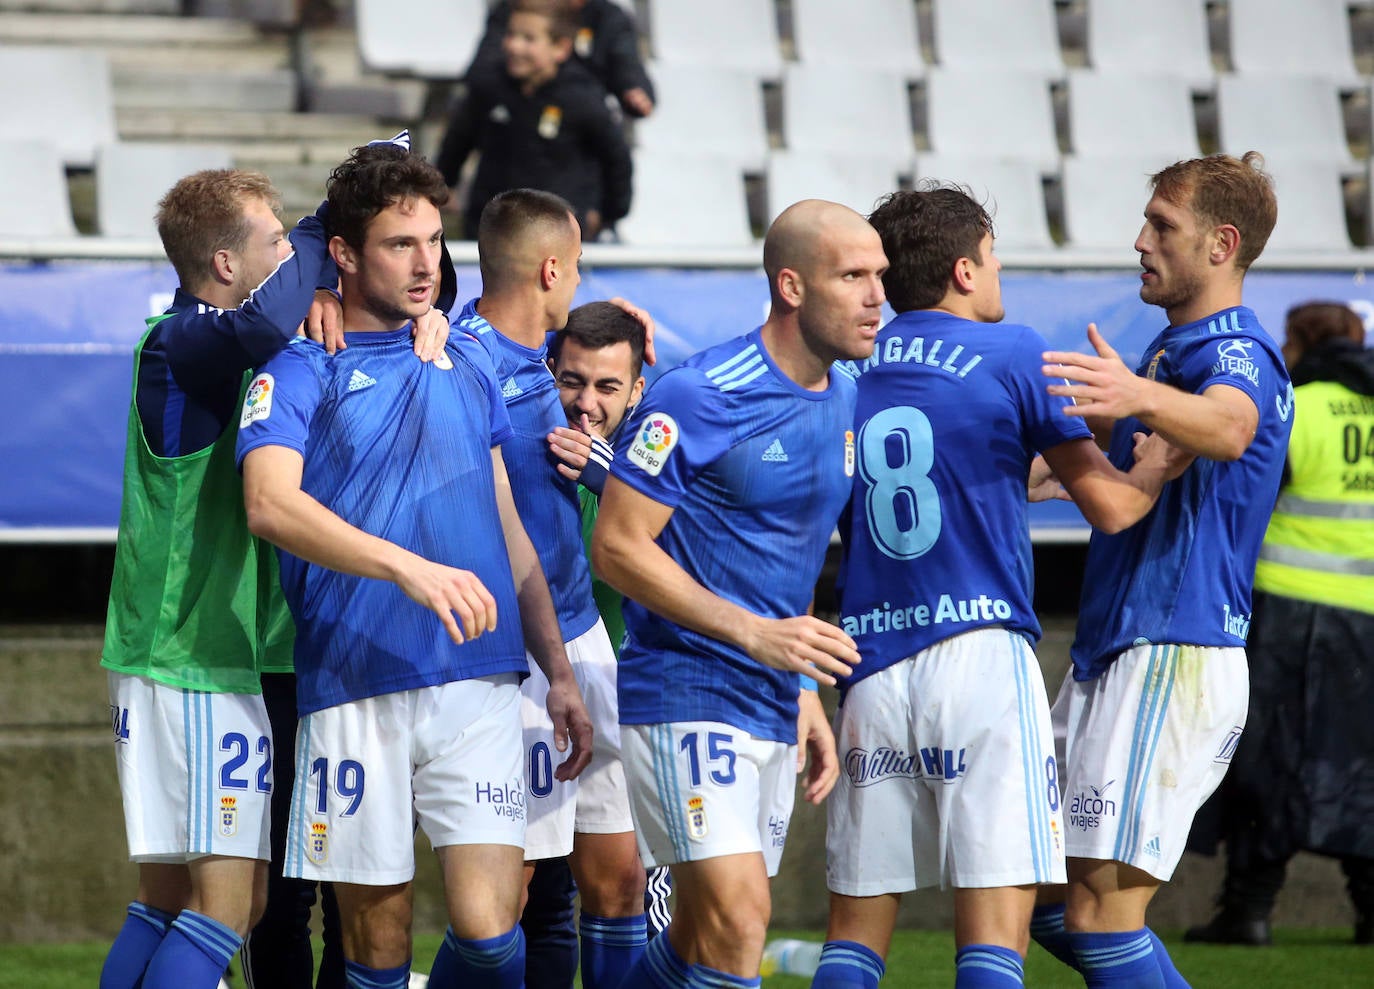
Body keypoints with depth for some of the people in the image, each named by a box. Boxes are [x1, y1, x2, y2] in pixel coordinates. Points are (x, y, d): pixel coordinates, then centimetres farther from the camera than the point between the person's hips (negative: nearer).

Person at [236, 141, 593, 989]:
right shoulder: (300, 372, 1)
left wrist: (560, 672, 17)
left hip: (480, 682, 3)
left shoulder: (465, 366, 16)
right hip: (354, 691, -3)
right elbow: (271, 504, -17)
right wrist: (409, 568, -28)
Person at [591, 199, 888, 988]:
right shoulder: (700, 397, -15)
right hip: (685, 693, -8)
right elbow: (618, 547, -15)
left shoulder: (845, 399, 9)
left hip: (774, 708, 8)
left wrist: (804, 690, 16)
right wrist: (757, 634, -20)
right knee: (738, 918, -19)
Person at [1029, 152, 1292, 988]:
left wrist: (1139, 395, -57)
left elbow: (1227, 429, -39)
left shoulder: (1238, 353, -13)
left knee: (1101, 911, -14)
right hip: (1112, 656, 10)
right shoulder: (1171, 350, 19)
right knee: (1048, 898, 11)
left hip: (1179, 659, -10)